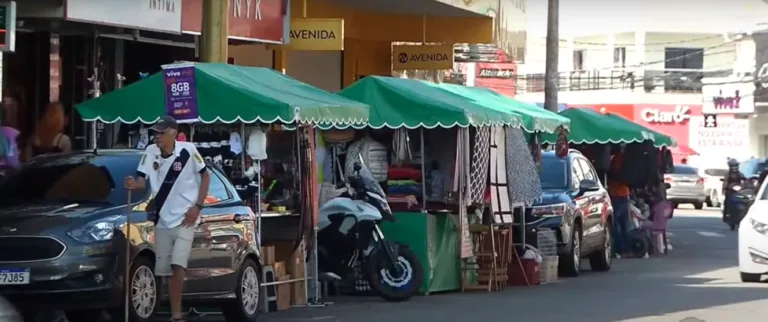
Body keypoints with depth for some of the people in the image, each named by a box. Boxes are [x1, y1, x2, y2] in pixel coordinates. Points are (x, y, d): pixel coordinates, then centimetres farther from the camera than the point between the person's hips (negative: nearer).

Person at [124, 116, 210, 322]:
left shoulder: (187, 151, -12)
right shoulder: (150, 152, -3)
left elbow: (205, 176, -1)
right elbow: (143, 181, -1)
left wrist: (197, 206, -9)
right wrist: (134, 185, -26)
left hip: (184, 218, -5)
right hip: (162, 219, 5)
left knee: (178, 265, -17)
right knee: (166, 269, 6)